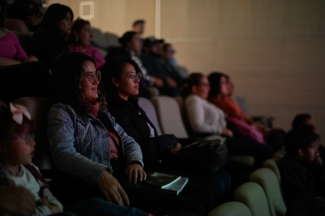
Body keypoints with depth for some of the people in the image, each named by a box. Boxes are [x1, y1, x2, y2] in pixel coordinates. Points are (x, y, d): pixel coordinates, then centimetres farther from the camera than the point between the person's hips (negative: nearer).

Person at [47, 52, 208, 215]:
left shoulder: (101, 111, 25)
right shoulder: (62, 113, 0)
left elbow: (128, 142, 22)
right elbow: (63, 154, -18)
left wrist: (135, 162, -4)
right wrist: (100, 174, -35)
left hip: (124, 177, 8)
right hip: (96, 186, -8)